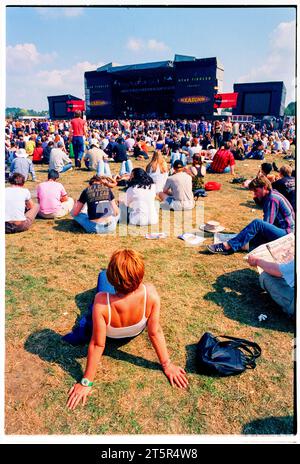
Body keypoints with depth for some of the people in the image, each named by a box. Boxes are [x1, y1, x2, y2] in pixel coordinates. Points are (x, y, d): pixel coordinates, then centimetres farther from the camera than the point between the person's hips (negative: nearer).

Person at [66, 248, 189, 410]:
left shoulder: (102, 301, -46)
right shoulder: (150, 293, -40)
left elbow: (97, 344, -34)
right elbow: (155, 332, -28)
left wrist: (86, 382, -19)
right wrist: (167, 365, -12)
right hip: (134, 334, 2)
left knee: (102, 275, 19)